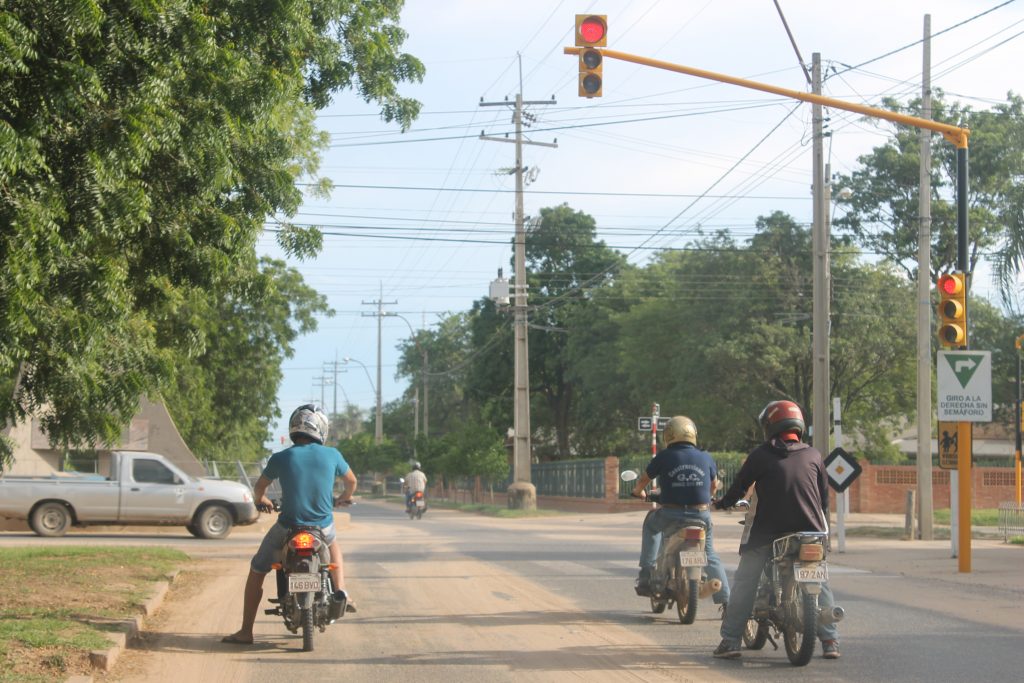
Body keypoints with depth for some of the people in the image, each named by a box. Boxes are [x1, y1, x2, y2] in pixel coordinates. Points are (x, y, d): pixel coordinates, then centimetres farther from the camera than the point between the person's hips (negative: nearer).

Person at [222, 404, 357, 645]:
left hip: (288, 529, -2)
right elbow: (351, 481, 15)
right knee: (333, 545, 37)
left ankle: (245, 632, 14)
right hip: (323, 525, 2)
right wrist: (344, 498, 38)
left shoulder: (281, 458, -6)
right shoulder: (331, 455, -4)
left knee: (256, 572, 17)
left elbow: (259, 487, 11)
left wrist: (261, 500, 35)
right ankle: (340, 591, 16)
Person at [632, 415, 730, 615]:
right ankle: (726, 601, 10)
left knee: (651, 524, 29)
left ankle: (646, 574, 21)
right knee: (710, 556, 18)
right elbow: (714, 485, 22)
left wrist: (638, 491, 33)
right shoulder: (705, 458, 6)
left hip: (671, 516, -2)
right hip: (701, 515, 2)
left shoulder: (664, 457, -2)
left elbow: (644, 479, 11)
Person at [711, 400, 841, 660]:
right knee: (820, 584, 12)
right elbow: (824, 496, 11)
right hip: (810, 531, 2)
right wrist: (824, 528, 25)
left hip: (766, 531, -2)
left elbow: (739, 485, 9)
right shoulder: (813, 455, 7)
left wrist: (723, 503, 28)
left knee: (744, 583, 7)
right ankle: (830, 641, 4)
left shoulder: (760, 455, 0)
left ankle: (730, 641, 4)